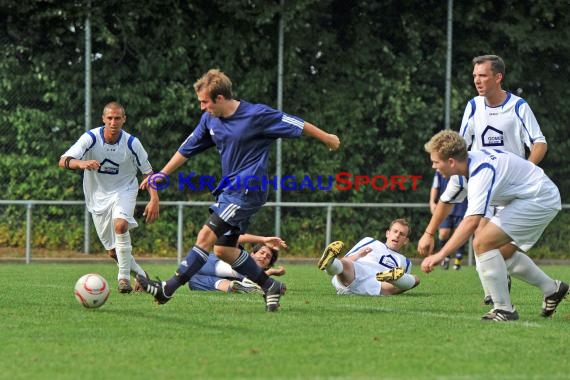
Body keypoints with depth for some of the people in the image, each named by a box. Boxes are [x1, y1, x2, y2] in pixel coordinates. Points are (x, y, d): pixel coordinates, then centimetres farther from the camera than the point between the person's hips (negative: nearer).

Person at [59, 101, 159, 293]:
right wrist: (81, 163, -45)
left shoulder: (131, 143, -14)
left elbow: (147, 172, -3)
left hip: (124, 190, -2)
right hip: (98, 196, 2)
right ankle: (141, 275, 30)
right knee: (112, 251, 4)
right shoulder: (91, 138, -16)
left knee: (120, 224, -33)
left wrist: (154, 199, -15)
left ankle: (124, 276, -22)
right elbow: (63, 161, -24)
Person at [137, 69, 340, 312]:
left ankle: (167, 289, -16)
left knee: (207, 236, -16)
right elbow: (187, 148, 15)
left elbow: (297, 124, -5)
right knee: (223, 250, 6)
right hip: (230, 189, 8)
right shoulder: (210, 119, 5)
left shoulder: (256, 115, -15)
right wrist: (161, 175, 12)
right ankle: (270, 286, 20)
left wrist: (327, 139, 4)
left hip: (248, 189, -8)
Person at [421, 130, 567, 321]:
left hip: (540, 201, -10)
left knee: (482, 243, -17)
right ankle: (551, 289, 31)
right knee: (502, 251, 20)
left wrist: (441, 254, -41)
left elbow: (472, 221, -39)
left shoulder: (482, 173, -30)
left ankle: (504, 309, -12)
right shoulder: (470, 160, -1)